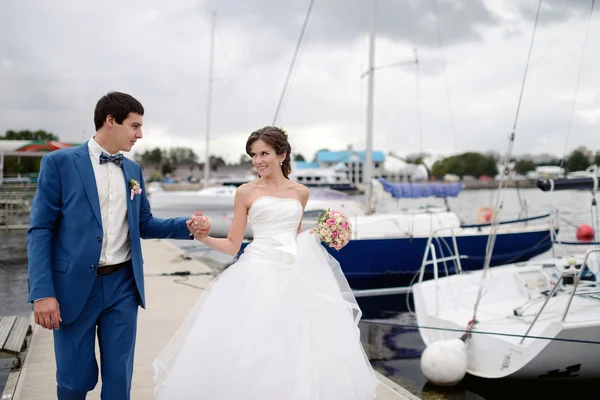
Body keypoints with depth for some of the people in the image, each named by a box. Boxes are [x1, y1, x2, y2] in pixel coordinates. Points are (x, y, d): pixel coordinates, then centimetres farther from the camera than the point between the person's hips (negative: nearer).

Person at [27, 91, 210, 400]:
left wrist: (187, 226, -2)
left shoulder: (133, 170, 10)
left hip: (123, 285, 4)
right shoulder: (59, 162, -6)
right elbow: (40, 230, -8)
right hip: (74, 286, -4)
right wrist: (42, 292, -15)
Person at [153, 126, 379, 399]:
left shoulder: (300, 192, 11)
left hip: (296, 275, 3)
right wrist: (203, 237, -14)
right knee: (249, 351, -6)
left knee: (299, 349, 2)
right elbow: (232, 245, 2)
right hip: (258, 275, -2)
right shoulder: (246, 193, 3)